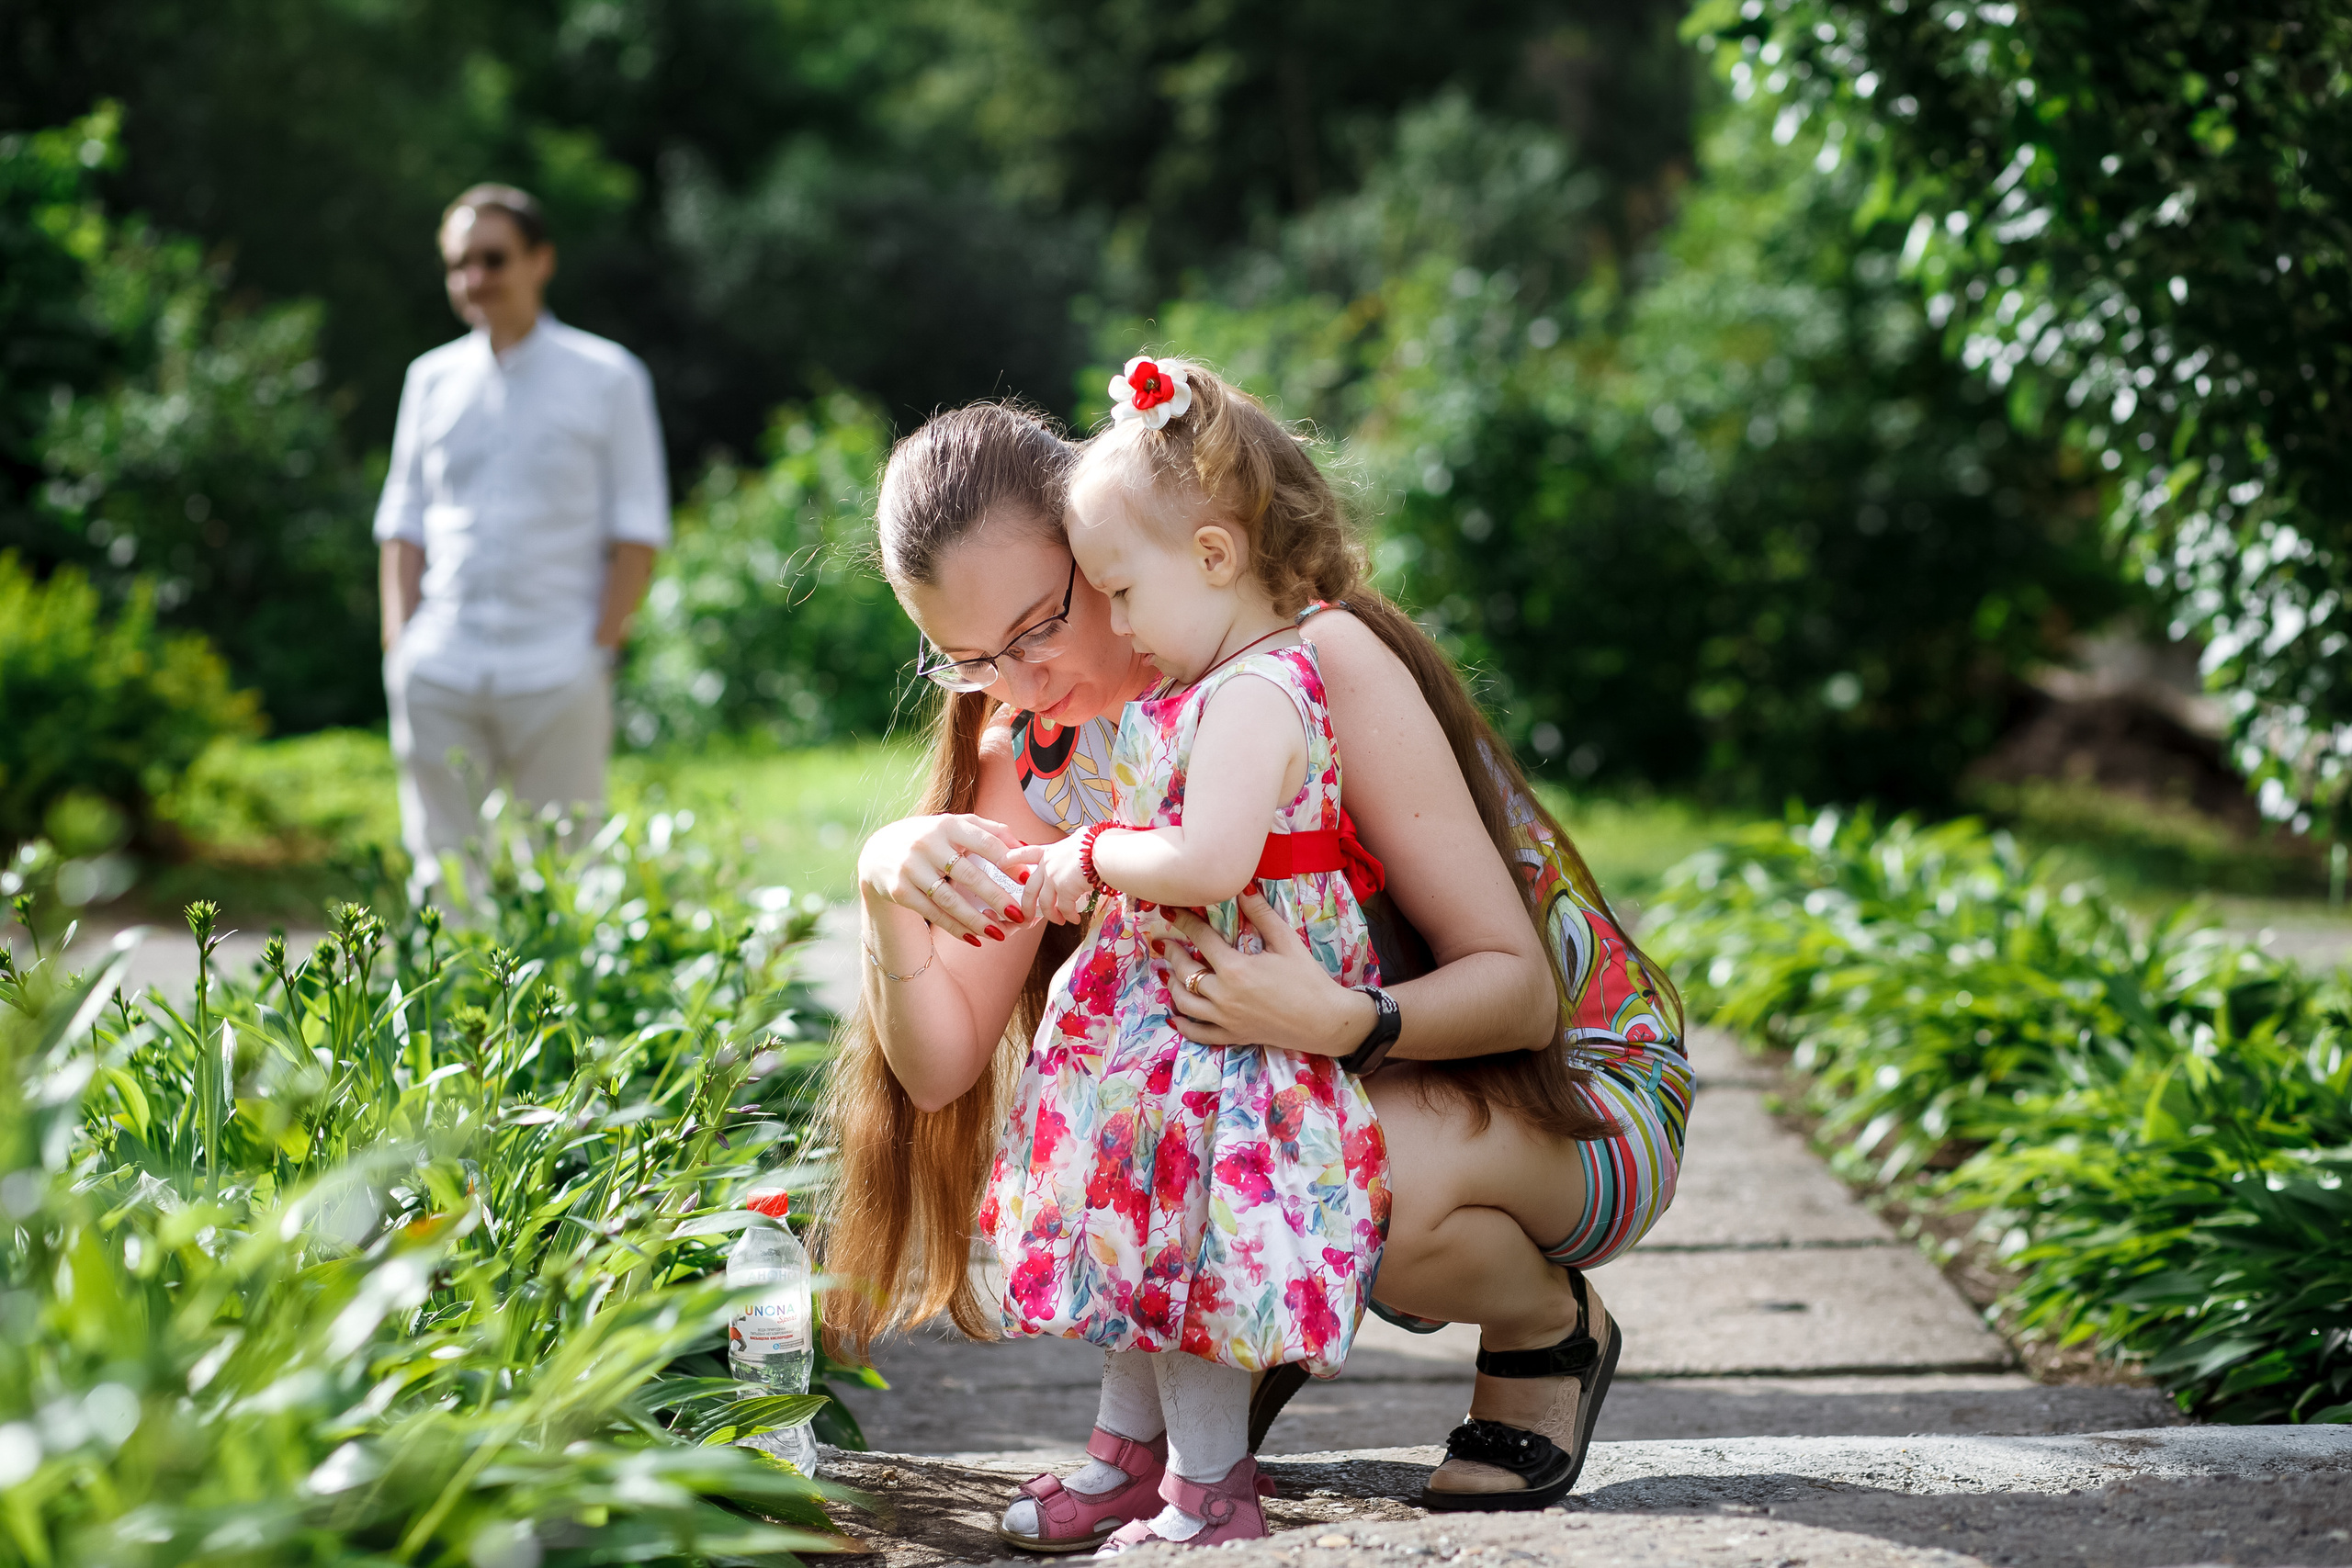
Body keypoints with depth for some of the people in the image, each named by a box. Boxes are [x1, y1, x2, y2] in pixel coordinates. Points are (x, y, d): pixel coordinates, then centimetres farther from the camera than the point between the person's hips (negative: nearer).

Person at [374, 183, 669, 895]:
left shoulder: (607, 377, 3)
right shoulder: (432, 378, 13)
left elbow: (638, 529, 1)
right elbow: (404, 522, 15)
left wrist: (600, 646, -8)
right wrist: (398, 644, 4)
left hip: (557, 674, -3)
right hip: (438, 674, 3)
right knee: (443, 870, 2)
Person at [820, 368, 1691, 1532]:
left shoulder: (1323, 664, -24)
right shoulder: (1034, 748, -7)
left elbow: (1520, 987, -24)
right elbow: (941, 1066, -12)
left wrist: (1344, 1023, -44)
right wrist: (888, 892, -31)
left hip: (1580, 1087, -5)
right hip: (1331, 1094, 5)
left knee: (1367, 1176, -38)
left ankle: (1550, 1327, -4)